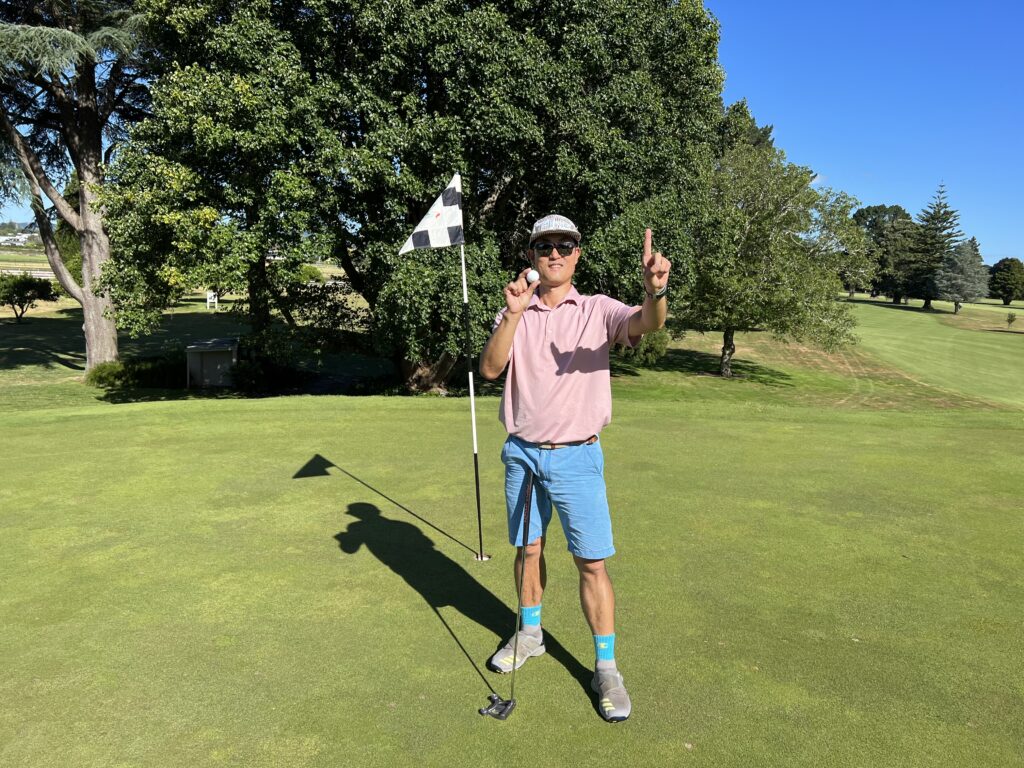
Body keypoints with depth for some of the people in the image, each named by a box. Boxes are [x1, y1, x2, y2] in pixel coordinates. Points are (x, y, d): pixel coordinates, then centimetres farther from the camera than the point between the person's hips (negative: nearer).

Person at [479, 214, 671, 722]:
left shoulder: (598, 310, -2)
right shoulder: (514, 313, 4)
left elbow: (647, 324, -22)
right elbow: (490, 369, -11)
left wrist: (656, 292, -45)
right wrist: (513, 314, -24)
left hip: (576, 456, -2)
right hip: (521, 453, 3)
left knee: (592, 562, 0)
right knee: (529, 549, 16)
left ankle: (606, 668, 14)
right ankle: (530, 633, 38)